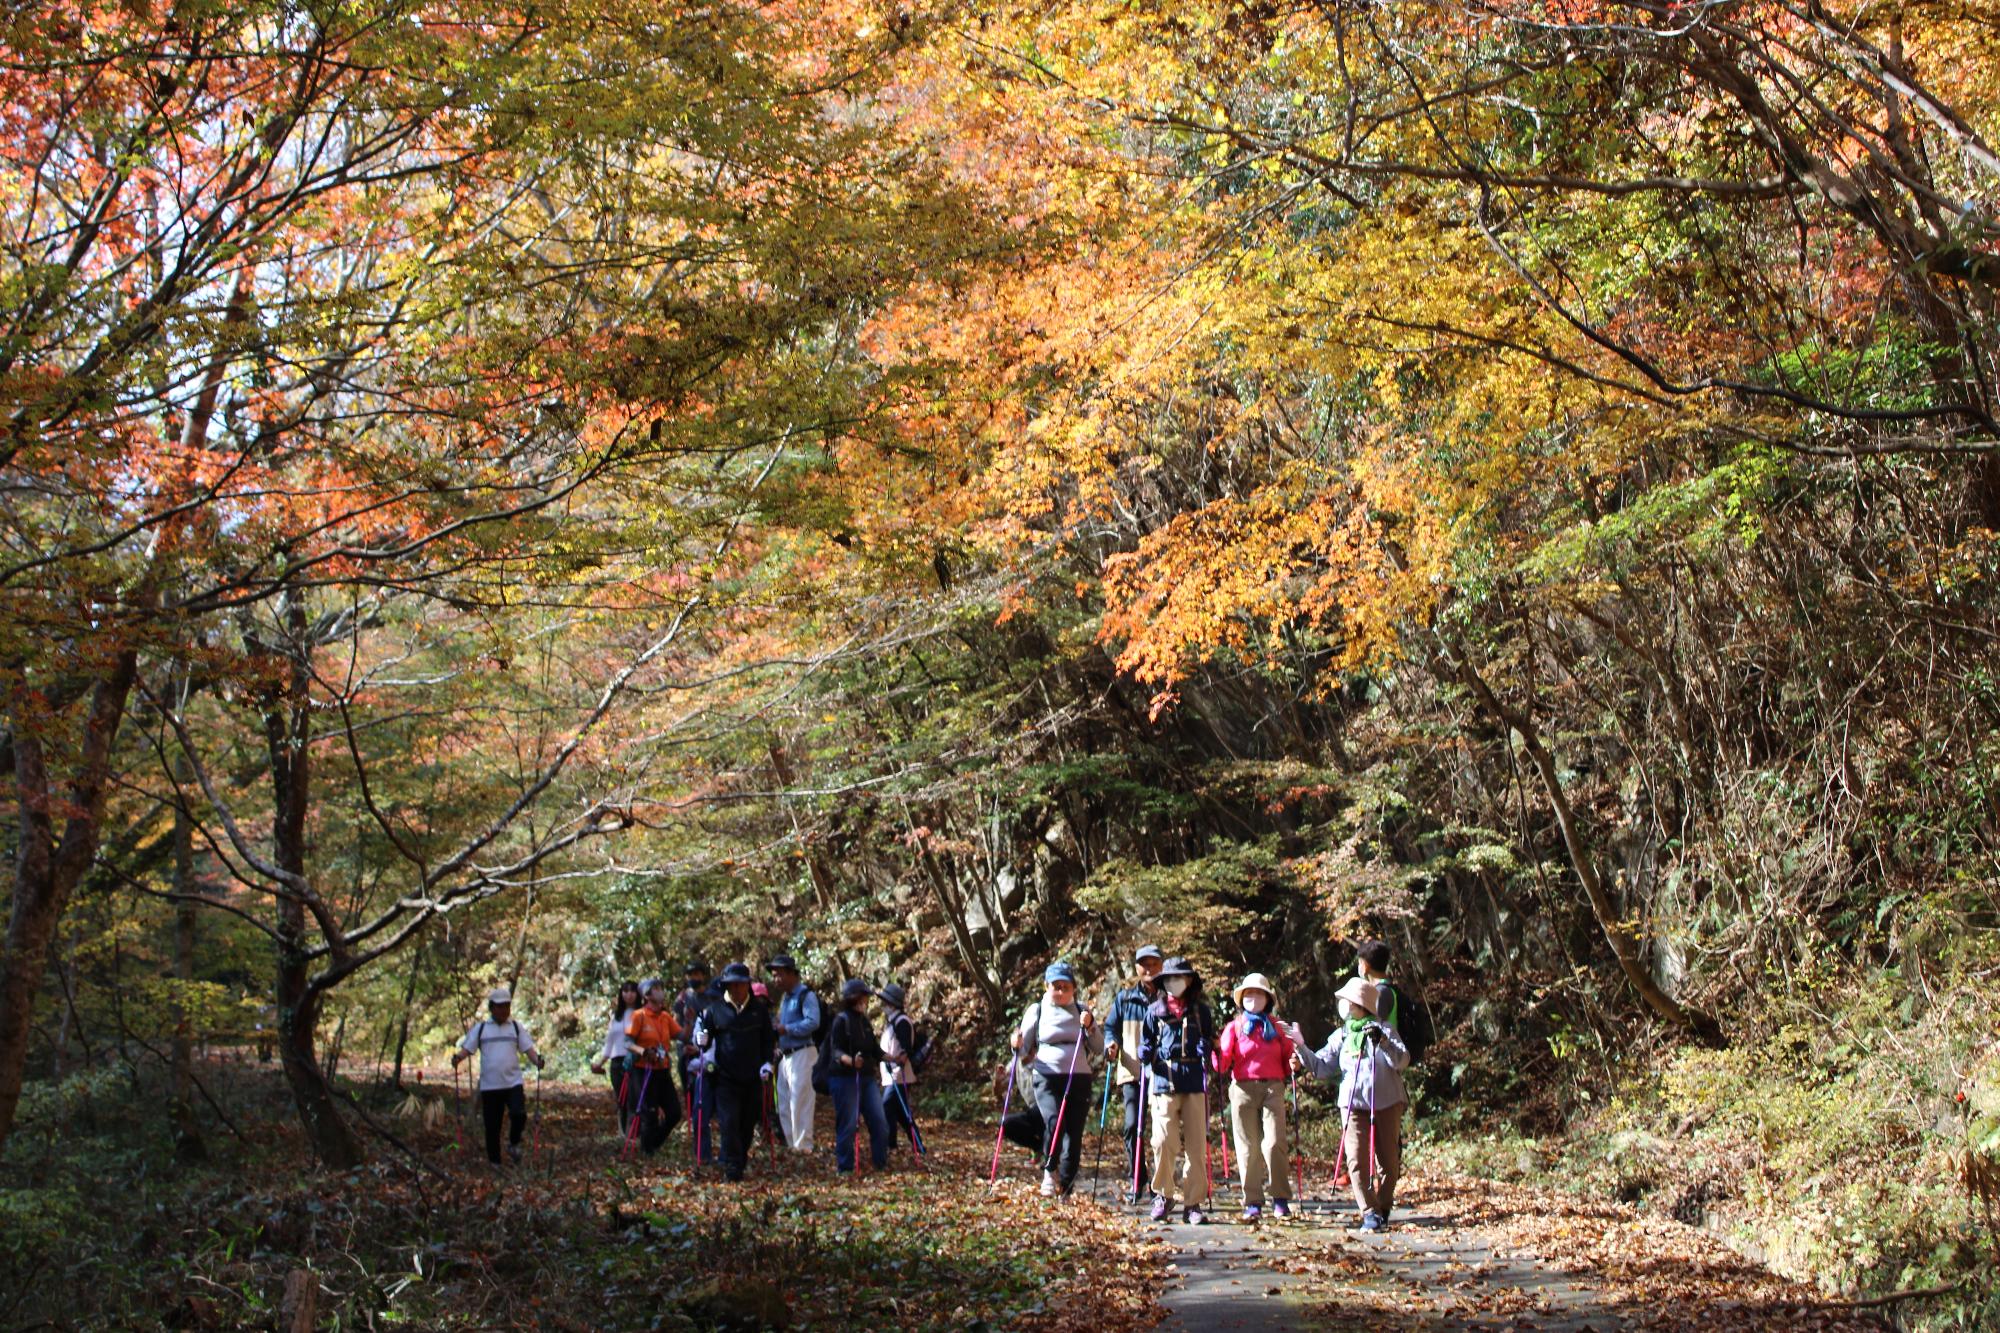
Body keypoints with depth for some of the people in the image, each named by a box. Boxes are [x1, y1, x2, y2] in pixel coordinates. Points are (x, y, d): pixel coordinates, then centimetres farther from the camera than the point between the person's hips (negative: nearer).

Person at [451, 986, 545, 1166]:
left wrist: (537, 1060, -17)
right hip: (489, 1084, 0)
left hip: (513, 1083, 0)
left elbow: (528, 1048, 4)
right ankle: (494, 1162, 18)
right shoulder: (480, 1028, 9)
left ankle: (514, 1144, 8)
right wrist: (457, 1058, -17)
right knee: (492, 1126, 4)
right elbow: (467, 1049, 4)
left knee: (519, 1114, -20)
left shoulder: (516, 1027, 10)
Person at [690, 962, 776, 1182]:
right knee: (729, 1123, -10)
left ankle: (741, 1162, 19)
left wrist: (767, 1062, 4)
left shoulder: (759, 1009, 8)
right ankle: (732, 1168, -8)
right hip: (725, 1077, -2)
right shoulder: (715, 1009, 3)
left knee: (748, 1123, 7)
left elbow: (769, 1039, 15)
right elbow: (703, 1037, 10)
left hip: (753, 1077, 2)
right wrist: (701, 1041, -12)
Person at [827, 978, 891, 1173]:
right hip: (845, 1078, -7)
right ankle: (844, 1168, 6)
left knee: (880, 1122, 5)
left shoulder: (864, 1020, 13)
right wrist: (850, 1061, -34)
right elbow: (835, 1051, -17)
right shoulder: (842, 1020, -10)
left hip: (867, 1078, 7)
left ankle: (881, 1163, 16)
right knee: (848, 1124, -3)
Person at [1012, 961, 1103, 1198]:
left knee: (1074, 1133, -2)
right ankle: (1050, 1172, -3)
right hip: (1047, 1078, -2)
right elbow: (1024, 1049, 10)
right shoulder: (1037, 1011, 8)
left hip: (1079, 1080, 2)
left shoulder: (1083, 1011, 12)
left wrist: (1090, 1026, -6)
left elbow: (1099, 1050, 10)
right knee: (1055, 1123, -24)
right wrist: (1018, 1046, -12)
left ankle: (1067, 1185, 10)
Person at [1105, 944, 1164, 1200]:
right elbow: (1111, 1027, 15)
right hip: (1132, 1072, 1)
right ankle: (1136, 1181, 3)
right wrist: (1111, 1044, -5)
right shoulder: (1124, 999, 10)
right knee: (1133, 1126, -8)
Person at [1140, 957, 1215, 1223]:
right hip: (1164, 1080, -1)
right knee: (1164, 1141, -11)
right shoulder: (1154, 1010, 12)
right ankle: (1163, 1195, 9)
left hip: (1194, 1083, 1)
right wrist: (1146, 1055, -5)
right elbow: (1146, 1042, 17)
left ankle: (1193, 1203, 7)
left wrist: (1206, 1047, -8)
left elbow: (1208, 1040, 15)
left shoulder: (1201, 1010, 12)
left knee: (1196, 1144, 0)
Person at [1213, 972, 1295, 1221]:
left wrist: (1293, 1066, -4)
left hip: (1273, 1088, 0)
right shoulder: (1234, 1027, 10)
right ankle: (1252, 1203, 6)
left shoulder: (1276, 1026, 16)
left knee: (1274, 1143, -11)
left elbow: (1287, 1057, 17)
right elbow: (1222, 1065, 2)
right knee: (1248, 1147, 0)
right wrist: (1217, 1050, -17)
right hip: (1243, 1088, 0)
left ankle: (1281, 1200, -4)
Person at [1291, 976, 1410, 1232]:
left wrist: (1382, 1041, -26)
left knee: (1389, 1160, 4)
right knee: (1357, 1160, -11)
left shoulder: (1382, 1029, 0)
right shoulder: (1340, 1036, 11)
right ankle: (1370, 1213, -9)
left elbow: (1402, 1060, -12)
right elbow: (1321, 1067, 7)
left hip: (1387, 1103, -2)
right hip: (1353, 1104, 2)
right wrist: (1301, 1047, -4)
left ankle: (1383, 1208, 21)